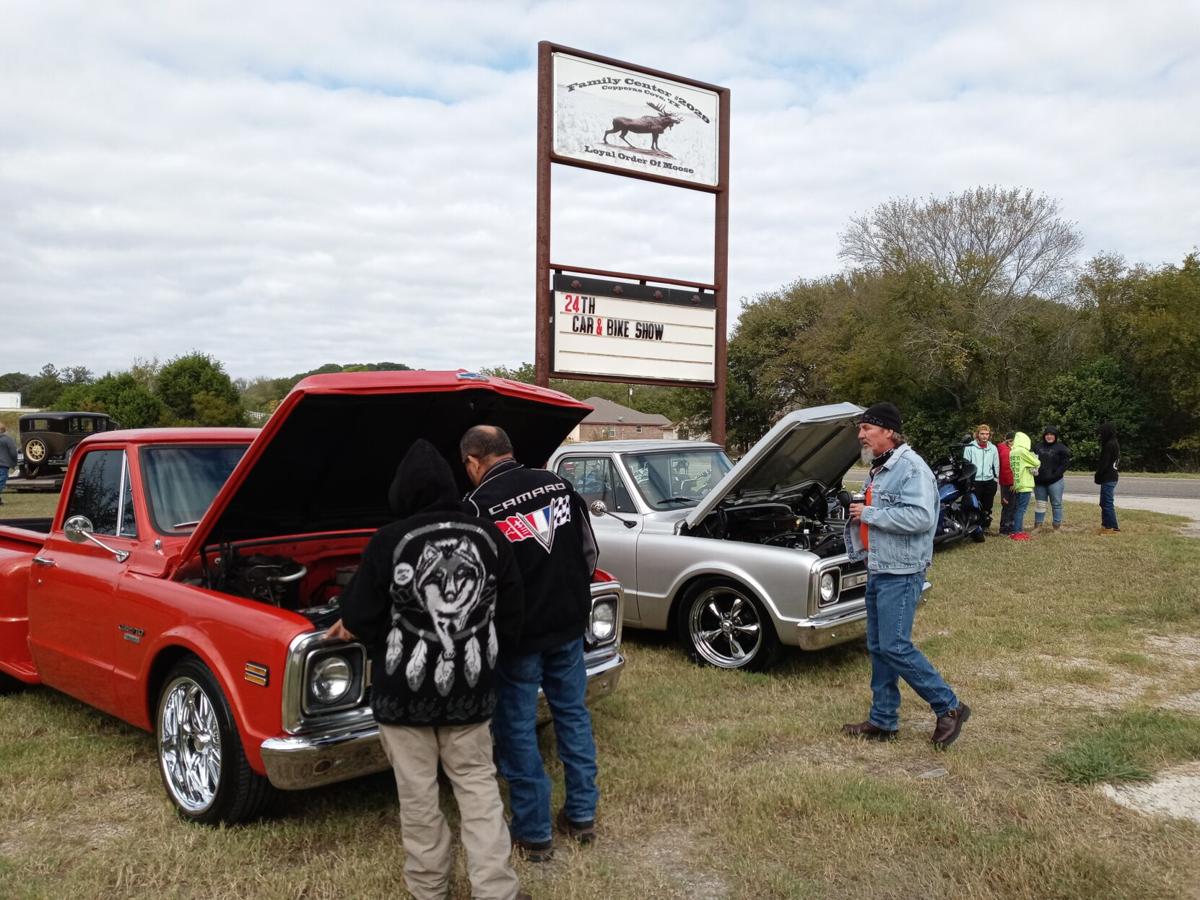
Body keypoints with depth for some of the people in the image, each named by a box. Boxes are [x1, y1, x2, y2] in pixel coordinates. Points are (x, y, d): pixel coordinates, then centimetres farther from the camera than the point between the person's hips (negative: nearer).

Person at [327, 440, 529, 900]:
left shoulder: (389, 541, -15)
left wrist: (349, 628, 14)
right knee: (478, 782, 15)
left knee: (418, 791, 13)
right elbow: (511, 619, 1)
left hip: (404, 691, -2)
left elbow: (360, 620, -9)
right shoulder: (490, 537, -5)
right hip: (470, 689, 3)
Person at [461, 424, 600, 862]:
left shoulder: (478, 505, -15)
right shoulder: (557, 484, 1)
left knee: (518, 728, 8)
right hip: (569, 625, 5)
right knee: (573, 714, 17)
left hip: (518, 633, -5)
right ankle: (582, 815, 27)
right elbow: (589, 552, 7)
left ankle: (533, 833, 17)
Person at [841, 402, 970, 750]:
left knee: (895, 647, -10)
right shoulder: (879, 469, 15)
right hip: (878, 571, 10)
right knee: (878, 647, 12)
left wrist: (869, 513, -21)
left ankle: (949, 707, 6)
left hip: (901, 574, -10)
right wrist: (859, 514, 9)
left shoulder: (911, 467, -16)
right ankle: (883, 721, 21)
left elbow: (921, 517, -29)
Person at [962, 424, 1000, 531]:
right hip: (974, 482, -4)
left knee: (987, 507, 10)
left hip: (989, 482, 4)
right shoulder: (970, 447, -2)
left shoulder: (993, 448, 9)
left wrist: (996, 478, 9)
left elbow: (996, 465, 14)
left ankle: (985, 526, 19)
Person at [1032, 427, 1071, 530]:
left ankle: (1057, 526, 10)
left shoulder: (1060, 447, -4)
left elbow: (1066, 462, -8)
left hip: (1055, 482, -4)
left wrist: (1056, 474, -15)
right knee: (1039, 504, 11)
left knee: (1056, 504, 3)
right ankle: (1037, 525, 18)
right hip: (1039, 481, 4)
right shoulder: (1038, 446, 9)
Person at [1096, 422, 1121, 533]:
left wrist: (1098, 476, -8)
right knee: (1104, 503, 16)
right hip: (1112, 477, 10)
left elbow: (1104, 463, -20)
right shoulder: (1115, 444, 15)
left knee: (1107, 503, -5)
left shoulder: (1109, 445, -17)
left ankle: (1112, 527, -1)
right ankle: (1106, 524, 22)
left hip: (1108, 479, -10)